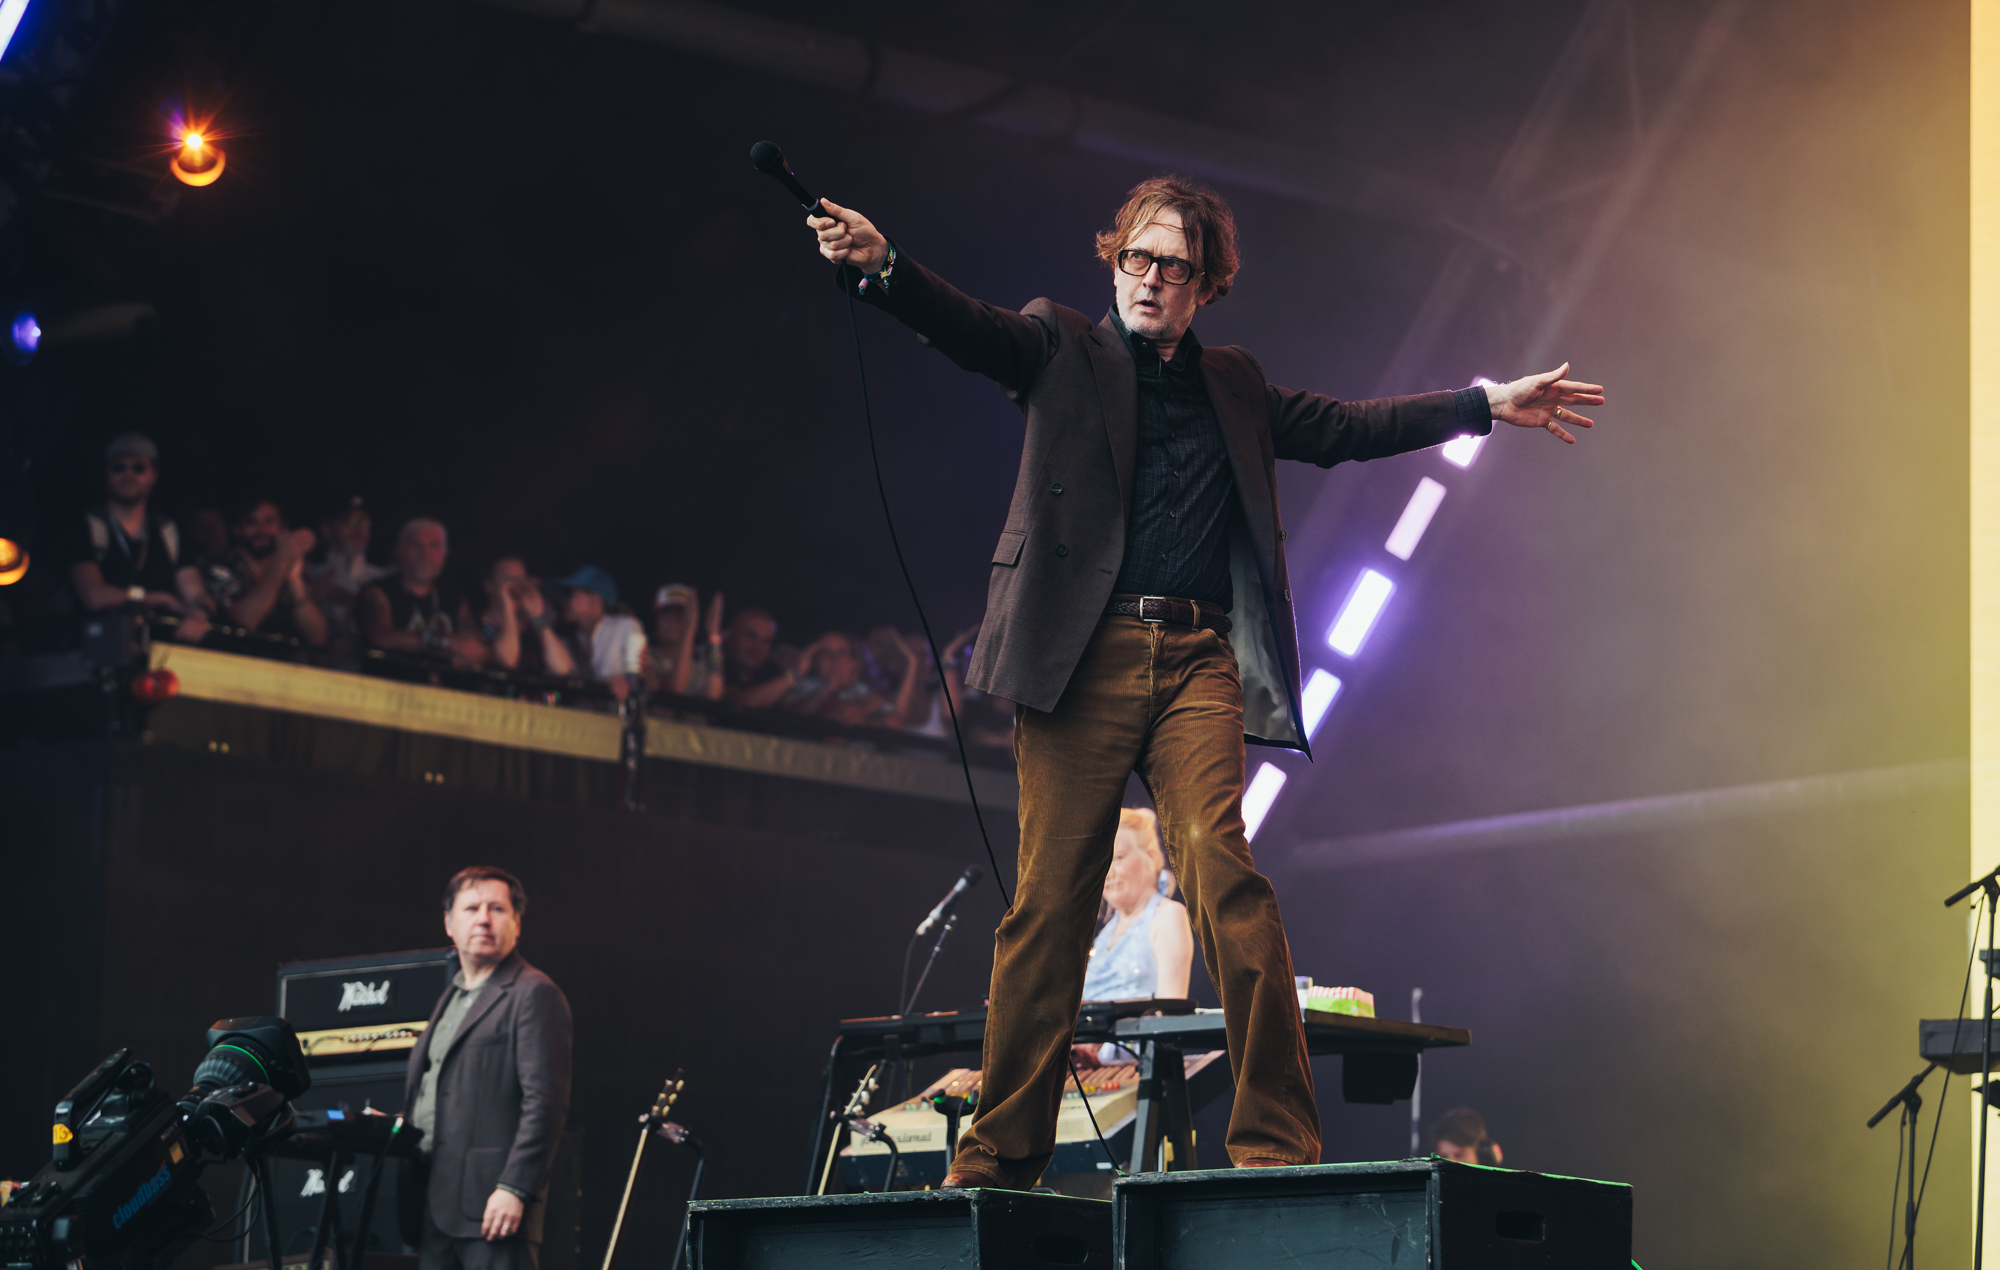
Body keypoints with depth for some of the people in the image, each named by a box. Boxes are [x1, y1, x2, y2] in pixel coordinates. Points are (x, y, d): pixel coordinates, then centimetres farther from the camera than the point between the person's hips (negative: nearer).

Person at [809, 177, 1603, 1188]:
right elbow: (964, 328, -5)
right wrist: (879, 267, -26)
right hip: (1083, 651, -2)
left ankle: (1276, 1139, -17)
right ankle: (998, 1158, 2)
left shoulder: (1233, 386, 24)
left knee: (1219, 864, -18)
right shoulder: (1059, 346, 12)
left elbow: (1345, 428, 30)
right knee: (1049, 898, -5)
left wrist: (1486, 406, 27)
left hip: (1198, 659, 2)